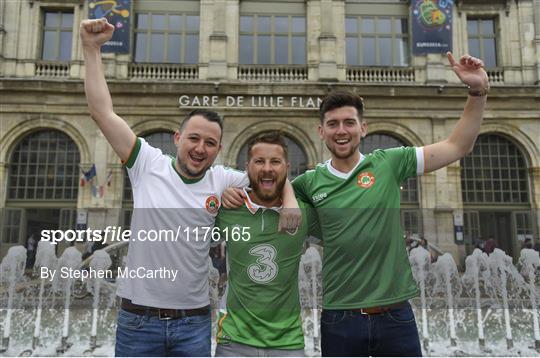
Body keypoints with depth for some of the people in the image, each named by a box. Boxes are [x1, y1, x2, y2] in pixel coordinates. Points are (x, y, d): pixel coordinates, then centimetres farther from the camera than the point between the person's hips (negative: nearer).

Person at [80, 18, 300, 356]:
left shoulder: (222, 180, -1)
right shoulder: (149, 164, -4)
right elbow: (103, 111, -6)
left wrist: (290, 202, -8)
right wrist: (92, 49, -7)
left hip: (194, 321, 1)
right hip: (138, 318, -1)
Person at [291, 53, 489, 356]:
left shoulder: (389, 163, -1)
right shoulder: (311, 182, 0)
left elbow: (458, 146, 1)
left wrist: (478, 91, -9)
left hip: (396, 316, 0)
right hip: (339, 320, 0)